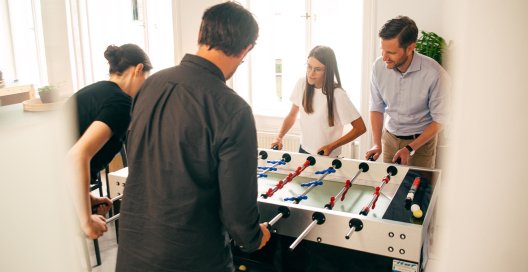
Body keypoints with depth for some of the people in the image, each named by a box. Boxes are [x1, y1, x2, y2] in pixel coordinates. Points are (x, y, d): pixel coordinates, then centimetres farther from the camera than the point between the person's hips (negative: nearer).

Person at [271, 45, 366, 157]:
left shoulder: (337, 95, -22)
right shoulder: (302, 84, -7)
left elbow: (360, 128, -16)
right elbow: (292, 115, 6)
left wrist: (331, 146, -18)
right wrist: (279, 137, -7)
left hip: (327, 156, -4)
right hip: (303, 150, 4)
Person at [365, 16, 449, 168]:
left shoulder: (434, 74, -24)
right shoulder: (379, 66, -13)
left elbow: (438, 120, -14)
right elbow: (377, 108, -2)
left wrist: (410, 149, -19)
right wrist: (377, 144, -9)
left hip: (422, 140, -3)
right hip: (390, 137, 3)